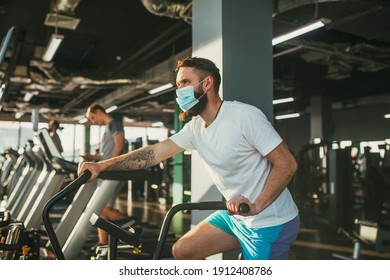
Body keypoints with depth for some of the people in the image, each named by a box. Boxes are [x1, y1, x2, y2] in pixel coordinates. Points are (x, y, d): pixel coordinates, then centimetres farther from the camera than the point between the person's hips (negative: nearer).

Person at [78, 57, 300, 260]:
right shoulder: (195, 128, 2)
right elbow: (155, 152, -4)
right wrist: (100, 166, -12)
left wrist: (256, 206, -30)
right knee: (182, 251, 9)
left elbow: (287, 163, -19)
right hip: (235, 215, 7)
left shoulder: (244, 115, -20)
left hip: (271, 223, -7)